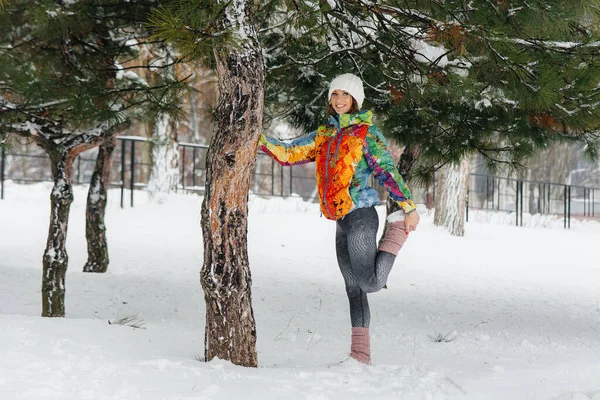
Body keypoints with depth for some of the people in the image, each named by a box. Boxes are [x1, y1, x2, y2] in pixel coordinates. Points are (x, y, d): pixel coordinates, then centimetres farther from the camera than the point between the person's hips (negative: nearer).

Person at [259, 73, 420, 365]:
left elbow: (388, 172, -8)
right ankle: (360, 355, 11)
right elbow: (288, 154, 14)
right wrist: (258, 138, 3)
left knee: (370, 283, -16)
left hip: (360, 217, -7)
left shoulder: (366, 133, -4)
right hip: (341, 222, 7)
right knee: (353, 289, 8)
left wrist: (409, 207, -12)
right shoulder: (324, 135, 15)